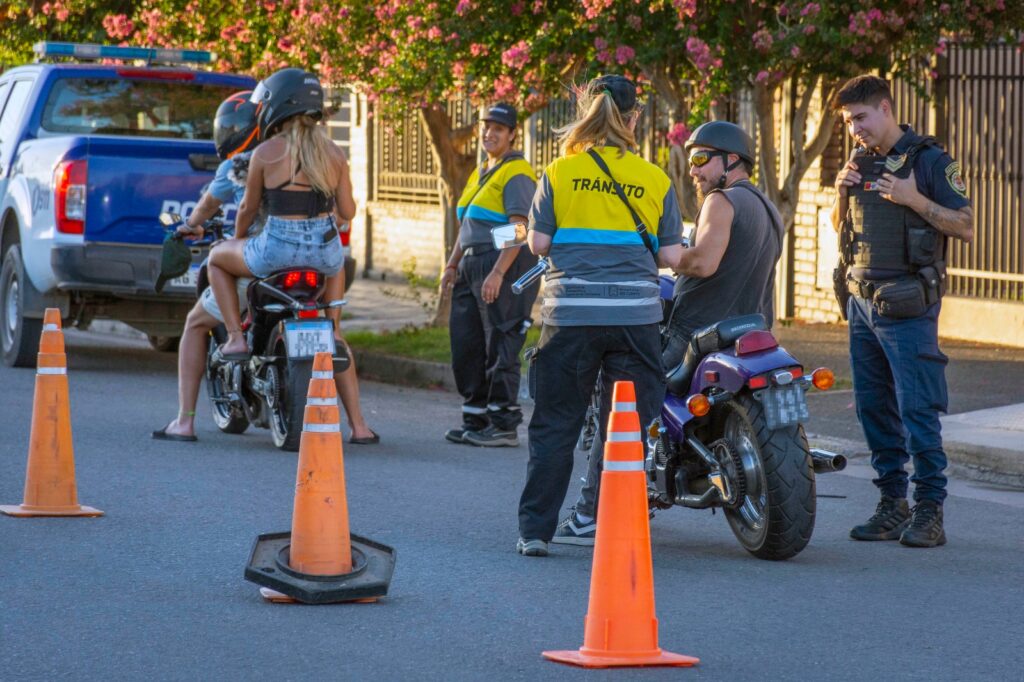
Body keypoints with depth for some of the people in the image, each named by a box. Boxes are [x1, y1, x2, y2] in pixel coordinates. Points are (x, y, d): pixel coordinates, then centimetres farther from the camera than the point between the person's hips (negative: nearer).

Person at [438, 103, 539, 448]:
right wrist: (452, 265, 19)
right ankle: (475, 419, 18)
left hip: (504, 264, -10)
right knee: (465, 345, 10)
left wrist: (497, 273, -25)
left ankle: (504, 425, -4)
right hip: (472, 265, 10)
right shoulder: (480, 174, 21)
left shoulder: (516, 174, -10)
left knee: (500, 349, -8)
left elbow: (519, 229, -18)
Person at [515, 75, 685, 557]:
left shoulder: (559, 173, 1)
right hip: (635, 314, 0)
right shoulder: (654, 179, 3)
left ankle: (534, 529, 7)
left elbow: (538, 242, 0)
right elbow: (671, 255, 3)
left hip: (571, 314, 0)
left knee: (554, 425, 7)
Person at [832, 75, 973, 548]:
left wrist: (915, 199, -20)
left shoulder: (929, 160, -6)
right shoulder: (861, 164, 14)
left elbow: (965, 227, -9)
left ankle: (930, 511, -6)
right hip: (862, 300, 7)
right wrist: (842, 193, 3)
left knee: (918, 410, -9)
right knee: (874, 409, 8)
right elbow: (841, 227, 23)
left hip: (908, 306, -7)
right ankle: (892, 504, 15)